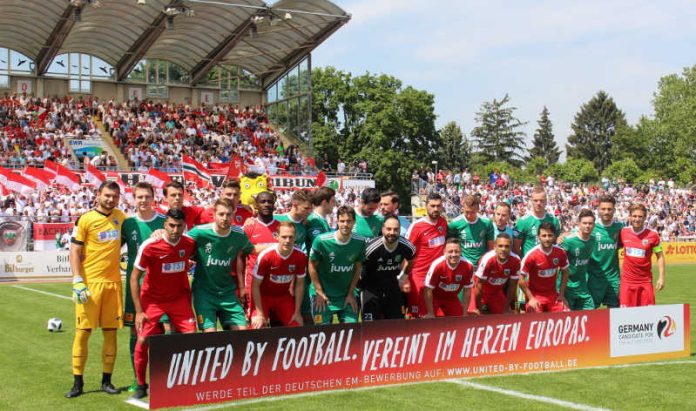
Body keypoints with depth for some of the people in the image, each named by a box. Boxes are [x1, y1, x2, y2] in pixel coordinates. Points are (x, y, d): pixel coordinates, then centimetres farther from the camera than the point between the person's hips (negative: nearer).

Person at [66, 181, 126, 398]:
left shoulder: (120, 216, 9)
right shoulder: (85, 219, -5)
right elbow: (75, 251, -6)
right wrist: (78, 281, -14)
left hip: (113, 282, 4)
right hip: (90, 282, -4)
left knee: (111, 331, 6)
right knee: (83, 331, -2)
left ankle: (107, 380, 15)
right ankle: (77, 382, 6)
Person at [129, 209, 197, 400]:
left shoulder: (189, 243, -11)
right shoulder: (150, 246, -20)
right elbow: (134, 277, -13)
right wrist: (139, 311, -16)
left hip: (179, 298, 2)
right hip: (152, 299, -2)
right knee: (143, 341, -8)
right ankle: (141, 386, 12)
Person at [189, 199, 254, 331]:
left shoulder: (239, 234, -5)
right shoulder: (200, 232, -15)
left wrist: (242, 286, 13)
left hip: (228, 291, 3)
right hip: (204, 291, -3)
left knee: (242, 329, -1)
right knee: (210, 332, -12)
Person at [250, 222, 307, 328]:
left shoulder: (301, 257, -16)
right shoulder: (266, 256, -27)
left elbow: (299, 285, -3)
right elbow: (255, 285, -18)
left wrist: (297, 313, -3)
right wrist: (260, 314, -19)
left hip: (285, 297, 3)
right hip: (263, 296, -3)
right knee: (258, 328, -20)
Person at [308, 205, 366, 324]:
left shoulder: (359, 242, -8)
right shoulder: (321, 241, -18)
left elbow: (358, 267, 3)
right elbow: (312, 266, -8)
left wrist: (351, 293, 3)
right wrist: (319, 292, -8)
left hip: (346, 296, 3)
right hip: (322, 296, -3)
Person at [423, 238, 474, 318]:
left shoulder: (468, 266, -22)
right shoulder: (437, 265, -32)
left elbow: (467, 290, -7)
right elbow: (428, 290, -22)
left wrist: (464, 314, -3)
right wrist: (430, 313, -16)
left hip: (452, 298, 4)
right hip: (435, 297, -4)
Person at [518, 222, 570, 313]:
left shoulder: (560, 252, -8)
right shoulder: (531, 255, -19)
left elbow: (565, 273, 8)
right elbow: (521, 280, -12)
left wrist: (561, 294, 3)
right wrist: (531, 298, -13)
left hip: (553, 294, 4)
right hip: (535, 295, -3)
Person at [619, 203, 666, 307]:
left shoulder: (652, 235, -5)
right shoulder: (623, 232, 0)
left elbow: (660, 256, 2)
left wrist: (661, 278, -4)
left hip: (645, 280, -1)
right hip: (627, 280, 1)